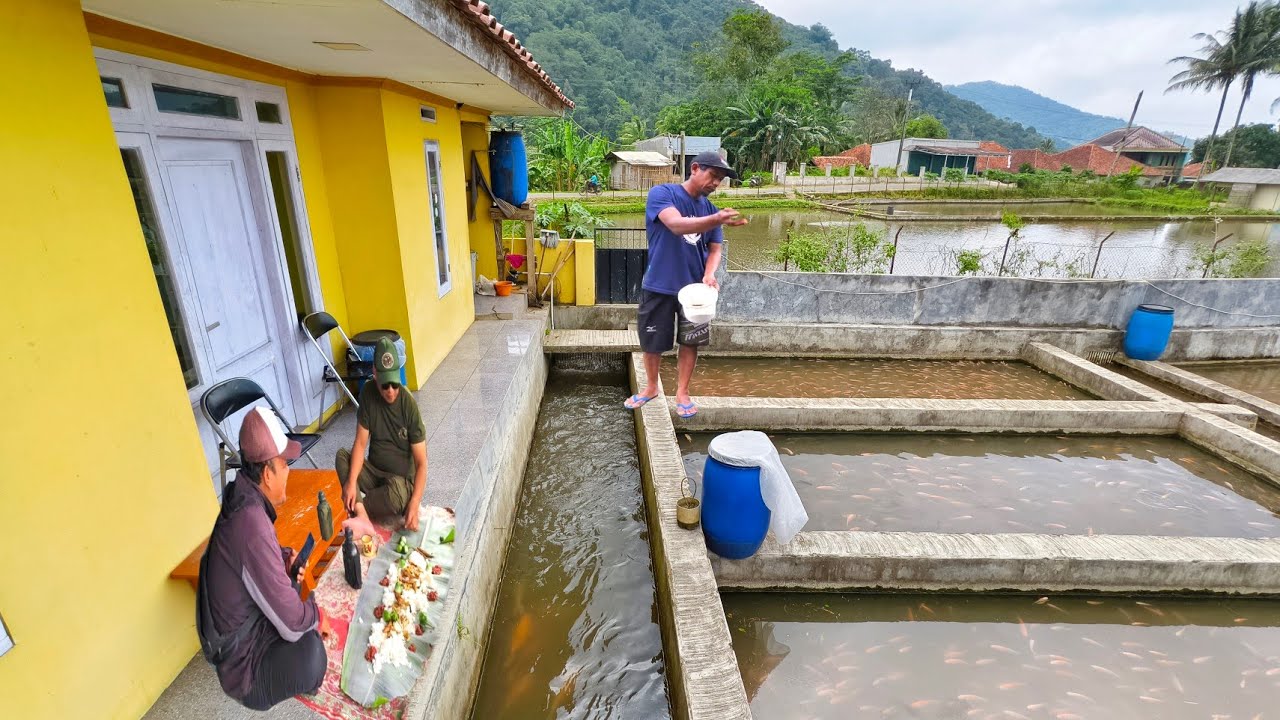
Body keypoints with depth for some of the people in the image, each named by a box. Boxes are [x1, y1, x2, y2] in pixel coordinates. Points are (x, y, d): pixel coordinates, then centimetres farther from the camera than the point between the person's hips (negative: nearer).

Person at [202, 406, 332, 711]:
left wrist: (285, 558, -1)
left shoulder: (245, 499, -7)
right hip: (242, 662, -8)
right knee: (311, 653, -28)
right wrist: (317, 616, -9)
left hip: (245, 624, 8)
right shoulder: (253, 524, -35)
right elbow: (292, 622, -29)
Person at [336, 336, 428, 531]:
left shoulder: (409, 405, -19)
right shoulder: (368, 393, -9)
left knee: (396, 491, -36)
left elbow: (421, 463, -17)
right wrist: (351, 481, -24)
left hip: (401, 479, -4)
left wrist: (414, 504, -30)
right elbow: (361, 443, -7)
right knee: (342, 455, -20)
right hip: (374, 471, 4)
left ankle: (355, 507, -10)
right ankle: (361, 514, -31)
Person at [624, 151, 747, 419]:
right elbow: (676, 225, -30)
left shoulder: (710, 208, 4)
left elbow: (715, 249, 3)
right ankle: (651, 387, 32)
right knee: (652, 342, 8)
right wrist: (716, 220, -46)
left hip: (694, 287, 4)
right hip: (659, 287, -3)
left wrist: (709, 274, -19)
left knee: (690, 341, 9)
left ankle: (682, 392, 26)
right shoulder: (662, 193, -12)